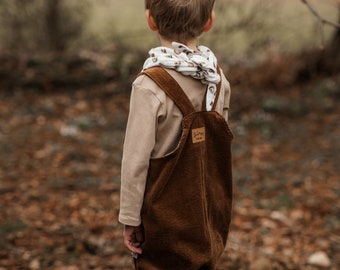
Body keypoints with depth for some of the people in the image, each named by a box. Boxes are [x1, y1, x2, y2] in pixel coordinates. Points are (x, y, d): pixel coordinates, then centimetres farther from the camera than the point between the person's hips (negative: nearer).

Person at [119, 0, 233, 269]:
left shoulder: (150, 85, -20)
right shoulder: (218, 78, -4)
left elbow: (136, 159, -19)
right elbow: (220, 144, 5)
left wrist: (130, 217, -9)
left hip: (166, 213, -5)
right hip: (209, 210, 5)